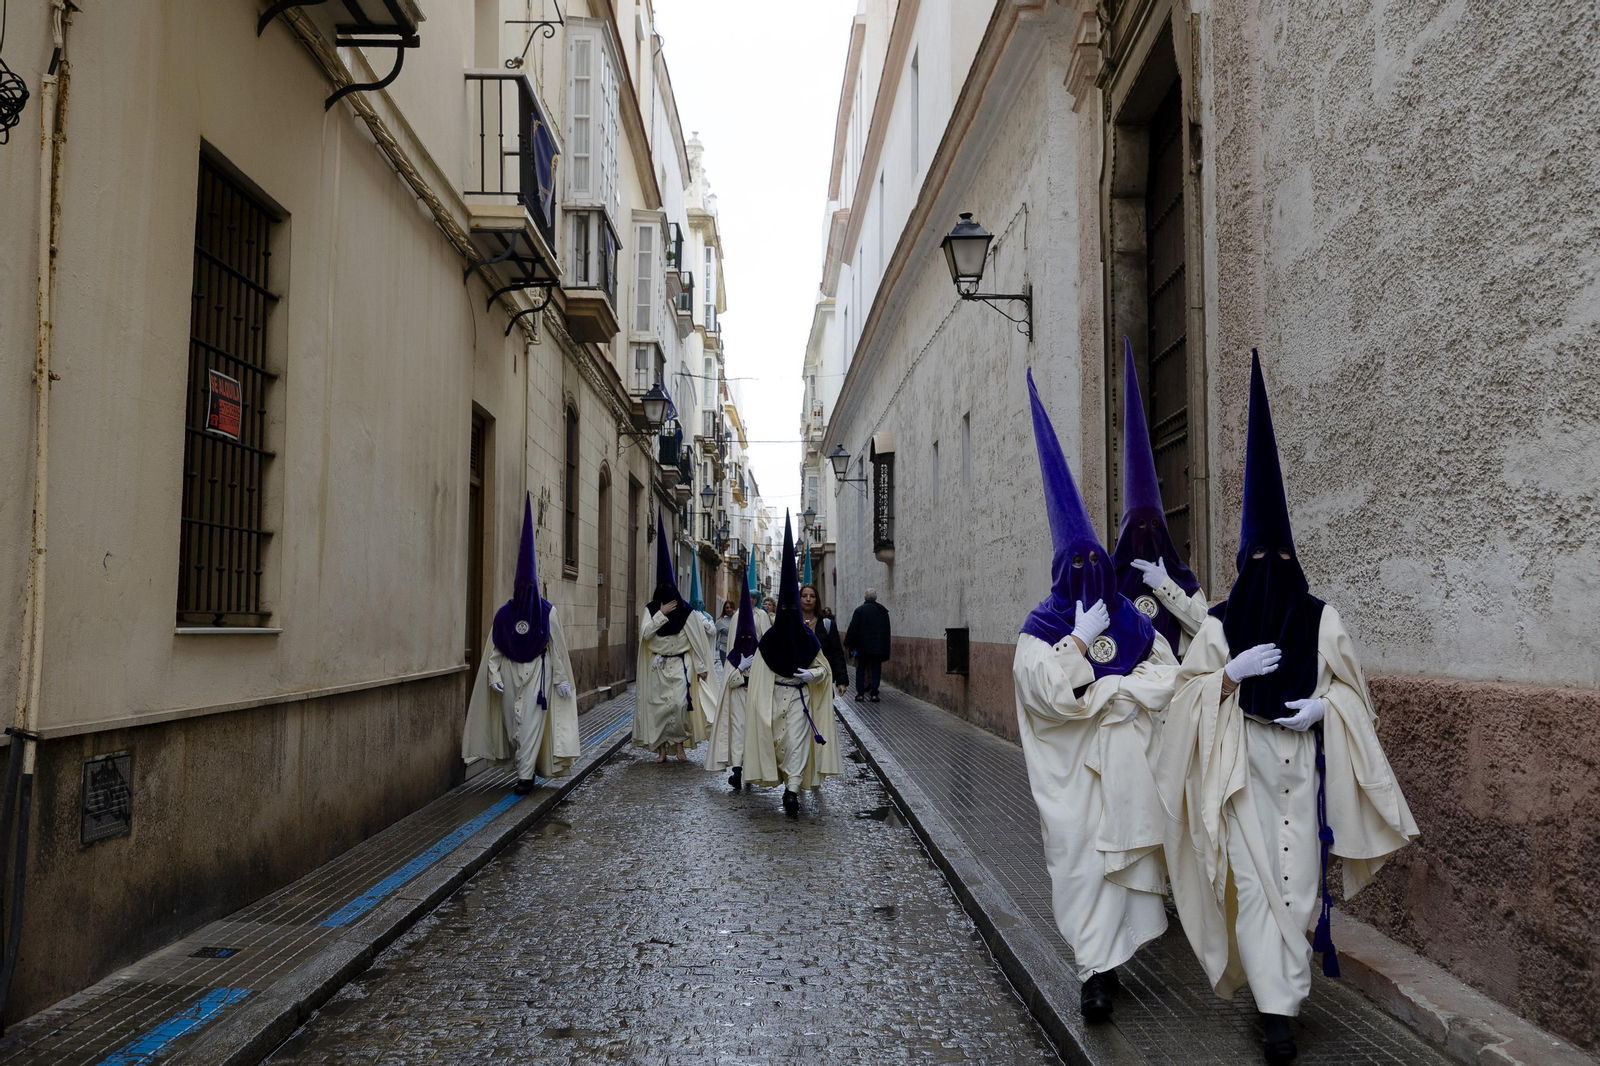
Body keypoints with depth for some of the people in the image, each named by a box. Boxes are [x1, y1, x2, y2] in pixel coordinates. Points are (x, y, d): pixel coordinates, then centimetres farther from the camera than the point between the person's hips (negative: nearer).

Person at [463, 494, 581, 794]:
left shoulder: (547, 612, -6)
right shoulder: (503, 613, 0)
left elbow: (557, 647, -4)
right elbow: (494, 649, 3)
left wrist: (561, 679, -5)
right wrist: (494, 674, -7)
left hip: (537, 672, -3)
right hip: (509, 672, 3)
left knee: (531, 723, -6)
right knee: (512, 722, 7)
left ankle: (526, 775, -2)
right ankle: (527, 766, 24)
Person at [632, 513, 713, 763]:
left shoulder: (686, 611, -6)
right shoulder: (651, 610, -1)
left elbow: (697, 639, -3)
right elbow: (645, 632, -15)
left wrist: (701, 666, -2)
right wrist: (662, 613, -21)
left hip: (680, 664, -2)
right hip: (657, 665, 2)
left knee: (680, 702, -14)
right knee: (659, 705, 3)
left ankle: (679, 741, 5)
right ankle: (661, 747, 13)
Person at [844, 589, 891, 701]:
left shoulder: (860, 610, -7)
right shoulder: (883, 611, 6)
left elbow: (853, 629, -9)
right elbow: (887, 630, 11)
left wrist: (849, 644, -1)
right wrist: (885, 648, 17)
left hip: (862, 646, -2)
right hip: (879, 647, 2)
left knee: (861, 670, 8)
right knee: (876, 670, 5)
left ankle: (860, 693, 6)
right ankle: (874, 694, -2)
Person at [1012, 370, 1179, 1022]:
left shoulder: (1132, 622, 8)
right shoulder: (1040, 631, -2)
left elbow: (1169, 676, 0)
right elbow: (1050, 692, -16)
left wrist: (1105, 689, -10)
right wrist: (1081, 639, -14)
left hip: (1130, 764, 3)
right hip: (1073, 771, -3)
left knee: (1129, 853, 6)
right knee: (1081, 862, -4)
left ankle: (1108, 954, 21)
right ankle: (1096, 970, 2)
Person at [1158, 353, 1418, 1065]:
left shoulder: (1321, 620, 4)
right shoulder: (1219, 624, 0)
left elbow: (1349, 686, 11)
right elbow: (1191, 689, 3)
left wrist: (1321, 706, -9)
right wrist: (1232, 673, -15)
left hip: (1302, 760, 2)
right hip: (1241, 760, -1)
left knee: (1299, 877, 2)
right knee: (1254, 877, -5)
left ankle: (1277, 985, 21)